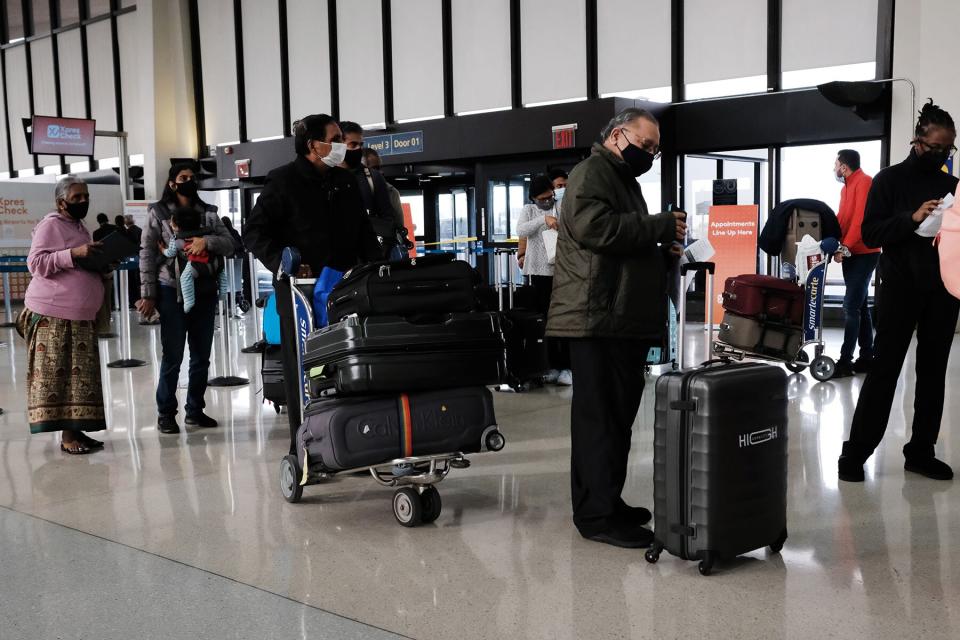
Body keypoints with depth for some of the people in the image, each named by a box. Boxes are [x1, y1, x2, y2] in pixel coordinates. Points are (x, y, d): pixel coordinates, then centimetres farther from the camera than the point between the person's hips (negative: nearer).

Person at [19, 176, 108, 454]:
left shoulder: (80, 228, 20)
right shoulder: (50, 225, -5)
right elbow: (36, 263, -15)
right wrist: (73, 253, -22)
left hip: (80, 316, 8)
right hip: (51, 314, -8)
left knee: (80, 374, 4)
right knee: (55, 373, -7)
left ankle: (74, 429, 9)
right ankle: (66, 435, -8)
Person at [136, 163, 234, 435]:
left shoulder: (208, 213, 11)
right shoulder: (158, 213, 1)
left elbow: (229, 244, 2)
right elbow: (147, 254, -3)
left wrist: (207, 241, -18)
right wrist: (148, 294, -9)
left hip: (205, 291, 4)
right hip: (172, 291, -4)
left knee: (202, 355, 9)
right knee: (173, 356, -3)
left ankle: (195, 410, 21)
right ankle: (165, 413, 9)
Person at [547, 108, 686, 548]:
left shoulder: (624, 180, 28)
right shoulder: (592, 172, -4)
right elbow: (594, 225, -22)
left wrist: (664, 254, 14)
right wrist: (659, 227, -15)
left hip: (626, 322, 10)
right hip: (598, 320, -10)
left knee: (616, 415, 12)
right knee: (600, 417, -9)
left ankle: (605, 502, 20)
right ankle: (598, 516, -5)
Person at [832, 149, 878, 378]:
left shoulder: (864, 182, -12)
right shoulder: (846, 187, 17)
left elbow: (860, 219, -21)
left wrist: (845, 246, -23)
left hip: (863, 254, -9)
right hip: (851, 254, 9)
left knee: (851, 306, -11)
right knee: (860, 306, 11)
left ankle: (845, 361, -10)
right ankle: (867, 357, 16)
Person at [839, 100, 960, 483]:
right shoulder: (889, 180, 1)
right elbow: (870, 234, -6)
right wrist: (912, 218, -20)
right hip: (900, 289, -4)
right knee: (884, 370, -4)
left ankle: (921, 451, 14)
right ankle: (856, 452, 1)